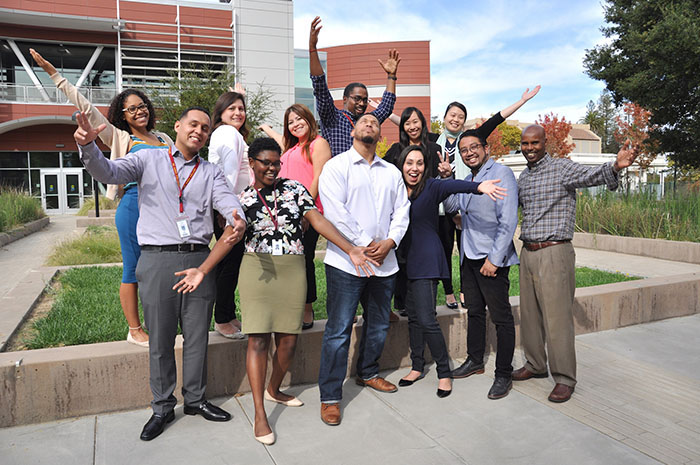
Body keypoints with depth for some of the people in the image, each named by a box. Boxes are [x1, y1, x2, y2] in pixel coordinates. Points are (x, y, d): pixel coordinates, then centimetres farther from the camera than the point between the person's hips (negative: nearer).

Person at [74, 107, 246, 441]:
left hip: (198, 260, 2)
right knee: (160, 340, 7)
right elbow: (109, 173, -6)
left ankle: (195, 399, 28)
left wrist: (237, 218, -28)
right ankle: (162, 407, 23)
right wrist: (88, 147, -27)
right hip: (157, 260, -2)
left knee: (197, 336, 10)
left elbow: (227, 200, -4)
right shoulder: (150, 159, 8)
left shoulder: (211, 172, 13)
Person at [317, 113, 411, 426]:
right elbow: (335, 212, -11)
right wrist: (365, 245, -14)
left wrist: (389, 242, -7)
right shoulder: (336, 166, -1)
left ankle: (368, 373, 39)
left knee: (379, 325, 17)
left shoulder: (392, 172, 16)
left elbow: (402, 210, 10)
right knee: (338, 329, -3)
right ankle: (330, 397, 7)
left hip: (384, 261, 6)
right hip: (346, 261, -5)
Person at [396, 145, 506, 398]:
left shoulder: (431, 186, -10)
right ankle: (417, 367, 29)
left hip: (426, 260, -6)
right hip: (405, 260, 6)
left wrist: (479, 186, -48)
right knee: (413, 316, 14)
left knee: (427, 319, -7)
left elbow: (453, 186, -30)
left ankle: (444, 373, 10)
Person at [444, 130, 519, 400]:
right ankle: (475, 360, 33)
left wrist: (494, 258, -19)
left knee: (501, 317, 0)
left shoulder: (501, 173, -10)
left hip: (492, 258, -8)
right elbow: (451, 206, 10)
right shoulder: (468, 179, 17)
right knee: (474, 311, 18)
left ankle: (503, 375, 10)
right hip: (469, 256, 8)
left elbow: (508, 221, -16)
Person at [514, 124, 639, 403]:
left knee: (557, 316, -3)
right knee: (529, 313, 14)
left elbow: (590, 175, -26)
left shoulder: (561, 168, -7)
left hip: (554, 253, -7)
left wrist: (615, 166, -46)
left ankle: (564, 378, 10)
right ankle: (535, 365, 30)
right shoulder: (523, 177, 14)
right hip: (527, 252, 7)